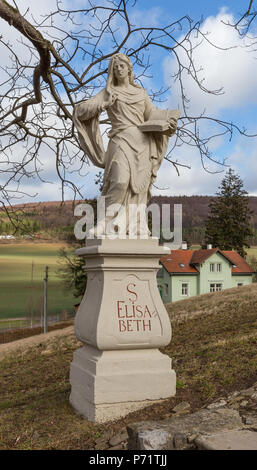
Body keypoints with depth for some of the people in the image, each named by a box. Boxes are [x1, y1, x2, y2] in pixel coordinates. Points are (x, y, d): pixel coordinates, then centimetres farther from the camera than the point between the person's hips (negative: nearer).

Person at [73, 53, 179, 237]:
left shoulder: (140, 92, 21)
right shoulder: (108, 92, 12)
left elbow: (152, 113, 22)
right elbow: (81, 110, 6)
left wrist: (168, 120, 3)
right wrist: (105, 104, -7)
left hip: (142, 142, 4)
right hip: (121, 141, -4)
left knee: (139, 187, -3)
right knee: (120, 181, -24)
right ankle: (105, 221, -12)